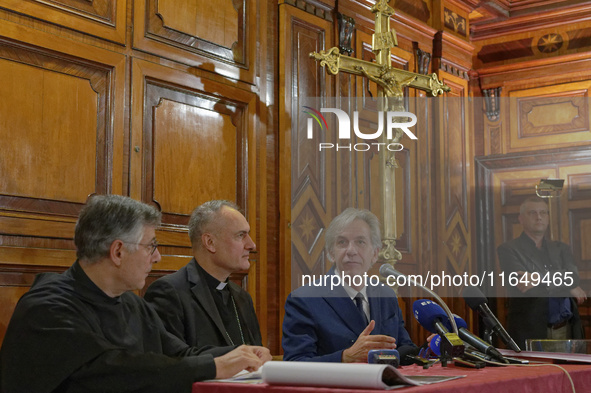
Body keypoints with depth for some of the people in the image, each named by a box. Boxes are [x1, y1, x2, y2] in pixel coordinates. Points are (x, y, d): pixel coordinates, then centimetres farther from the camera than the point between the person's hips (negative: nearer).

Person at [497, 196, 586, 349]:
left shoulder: (561, 249, 17)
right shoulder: (508, 250, 2)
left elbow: (574, 277, -1)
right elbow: (521, 283, -12)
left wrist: (540, 278, -18)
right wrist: (568, 287, -4)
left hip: (567, 330, 4)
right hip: (530, 332, -4)